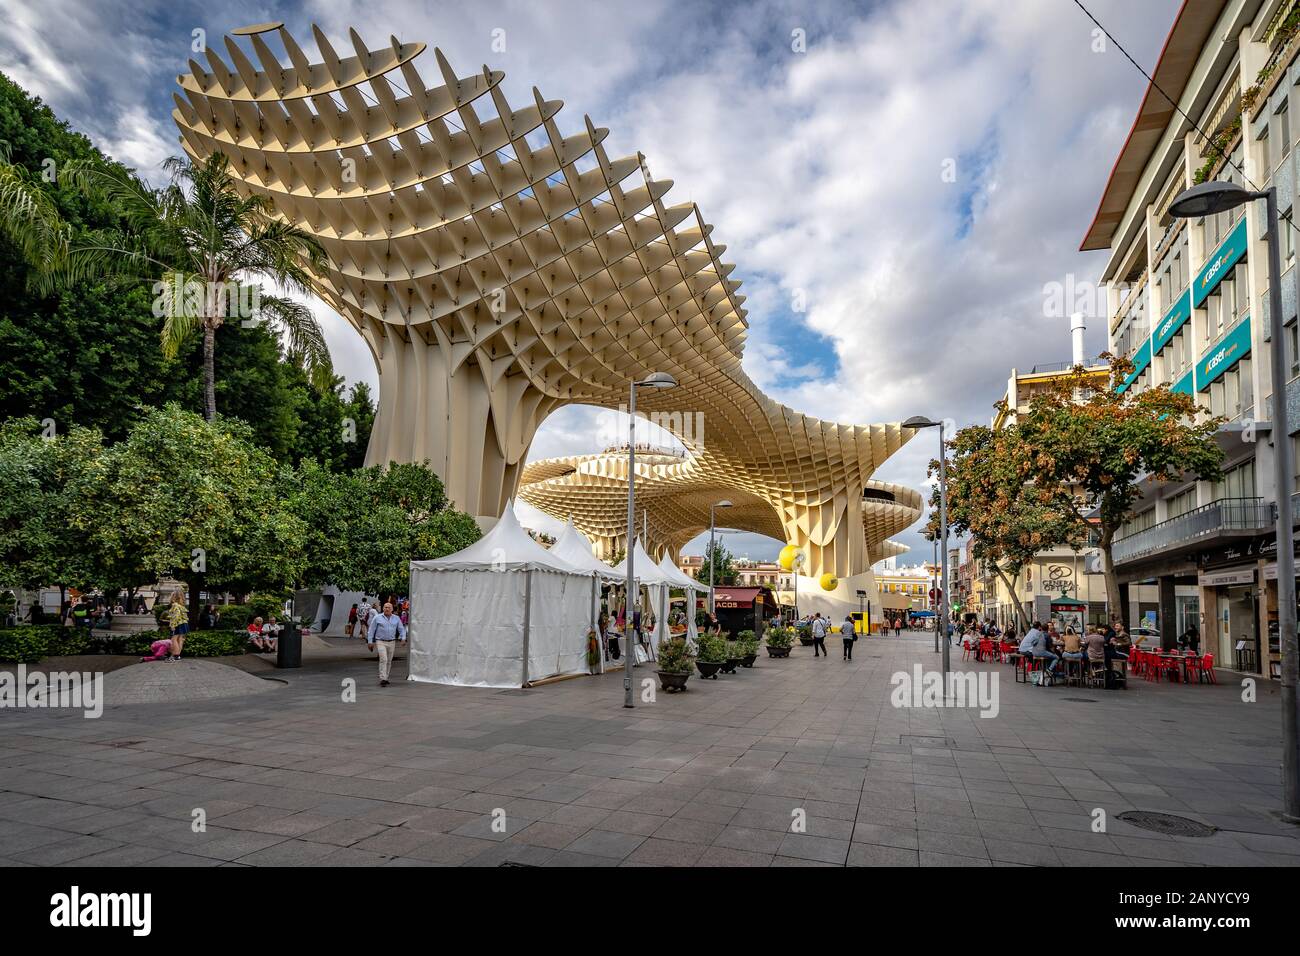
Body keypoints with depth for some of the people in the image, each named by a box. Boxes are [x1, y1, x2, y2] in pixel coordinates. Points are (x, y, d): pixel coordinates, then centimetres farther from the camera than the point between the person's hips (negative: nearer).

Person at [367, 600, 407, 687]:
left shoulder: (396, 618, 6)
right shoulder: (377, 618, -1)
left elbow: (401, 629, 8)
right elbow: (372, 630, 2)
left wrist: (403, 638, -9)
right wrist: (370, 641, -2)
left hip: (391, 642, 4)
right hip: (380, 642, -4)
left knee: (389, 661, 10)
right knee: (383, 660, -17)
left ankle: (385, 678, 23)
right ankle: (382, 679, -18)